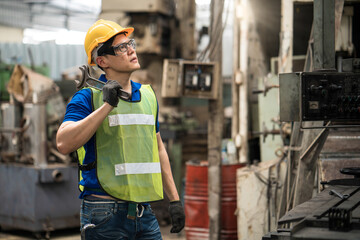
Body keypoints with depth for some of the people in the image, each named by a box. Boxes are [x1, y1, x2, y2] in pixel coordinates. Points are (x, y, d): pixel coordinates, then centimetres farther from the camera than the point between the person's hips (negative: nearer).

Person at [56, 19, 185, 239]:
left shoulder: (148, 95, 14)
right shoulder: (88, 98, -6)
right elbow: (64, 144, -21)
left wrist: (174, 199, 18)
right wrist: (107, 105, -21)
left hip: (144, 212, 6)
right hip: (105, 215, -5)